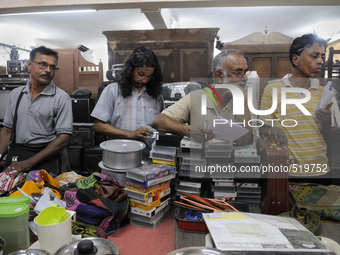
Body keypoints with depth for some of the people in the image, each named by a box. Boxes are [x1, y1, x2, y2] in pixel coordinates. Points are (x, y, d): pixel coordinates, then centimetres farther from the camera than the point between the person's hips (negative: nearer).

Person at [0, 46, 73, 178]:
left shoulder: (61, 98, -4)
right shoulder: (15, 94, 14)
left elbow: (64, 138, -11)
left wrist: (29, 163, -16)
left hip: (49, 164, -3)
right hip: (18, 162, 4)